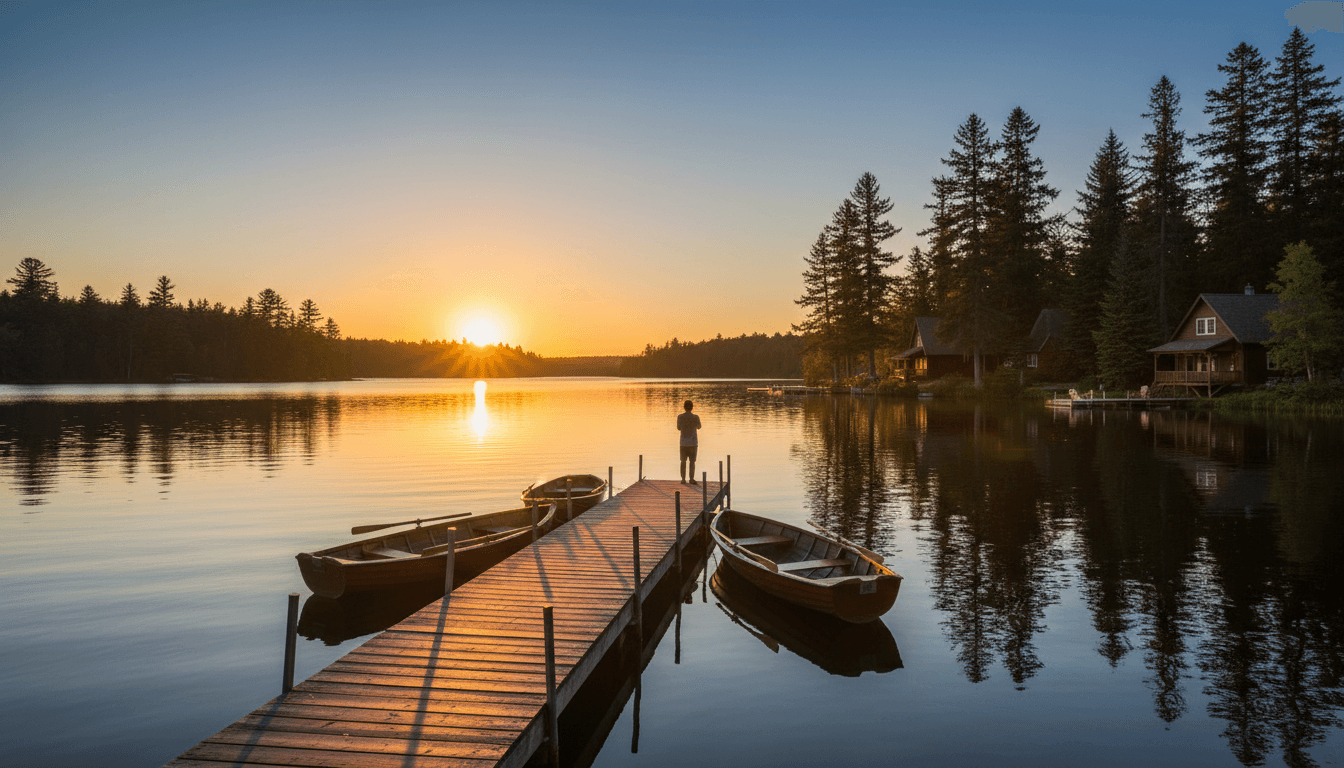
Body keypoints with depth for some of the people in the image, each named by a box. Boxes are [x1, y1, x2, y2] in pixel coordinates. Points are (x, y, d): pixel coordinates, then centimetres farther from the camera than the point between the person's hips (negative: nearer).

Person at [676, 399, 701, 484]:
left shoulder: (680, 417, -4)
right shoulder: (695, 417, -7)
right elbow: (698, 427, 12)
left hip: (683, 443, 2)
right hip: (693, 442, -1)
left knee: (683, 461, 9)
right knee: (692, 461, 2)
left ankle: (683, 479, 9)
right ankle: (692, 479, -4)